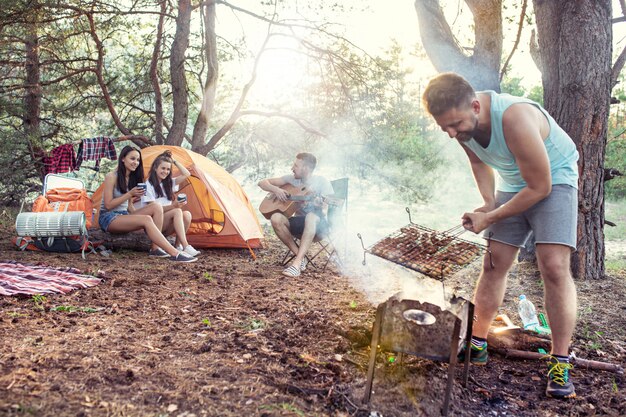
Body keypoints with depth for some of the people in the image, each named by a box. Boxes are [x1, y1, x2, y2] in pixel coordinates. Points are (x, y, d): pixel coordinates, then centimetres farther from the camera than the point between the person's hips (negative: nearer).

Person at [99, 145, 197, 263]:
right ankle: (174, 254, -40)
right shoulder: (111, 177, -11)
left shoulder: (132, 178, 10)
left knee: (156, 207, -17)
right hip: (108, 218, -7)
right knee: (146, 220, -33)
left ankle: (155, 248, -24)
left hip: (124, 215, 7)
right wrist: (129, 194, -20)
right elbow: (108, 205, -16)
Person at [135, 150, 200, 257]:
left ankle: (178, 245, -18)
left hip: (166, 226, 6)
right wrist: (173, 206, -29)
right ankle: (186, 247, -41)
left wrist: (174, 161, 4)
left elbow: (186, 174, 8)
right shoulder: (148, 185, -9)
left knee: (187, 214, -23)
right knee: (177, 212, -32)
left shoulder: (168, 183, 12)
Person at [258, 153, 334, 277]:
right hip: (299, 223, 4)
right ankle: (300, 256, -17)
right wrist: (275, 189, -13)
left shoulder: (321, 182, -9)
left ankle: (297, 263, -42)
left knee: (312, 216, -40)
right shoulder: (291, 179, 3)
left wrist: (319, 205, -39)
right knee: (276, 218, -26)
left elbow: (324, 211, -16)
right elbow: (263, 183, 7)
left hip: (319, 225, -4)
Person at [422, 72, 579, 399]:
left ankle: (560, 362, -9)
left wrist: (490, 218, -20)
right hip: (511, 183, 6)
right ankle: (477, 343, 14)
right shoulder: (460, 121, -15)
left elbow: (540, 187, -28)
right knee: (494, 264, 4)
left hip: (554, 179, -6)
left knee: (554, 266, -19)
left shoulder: (515, 119, -37)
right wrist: (488, 203, -7)